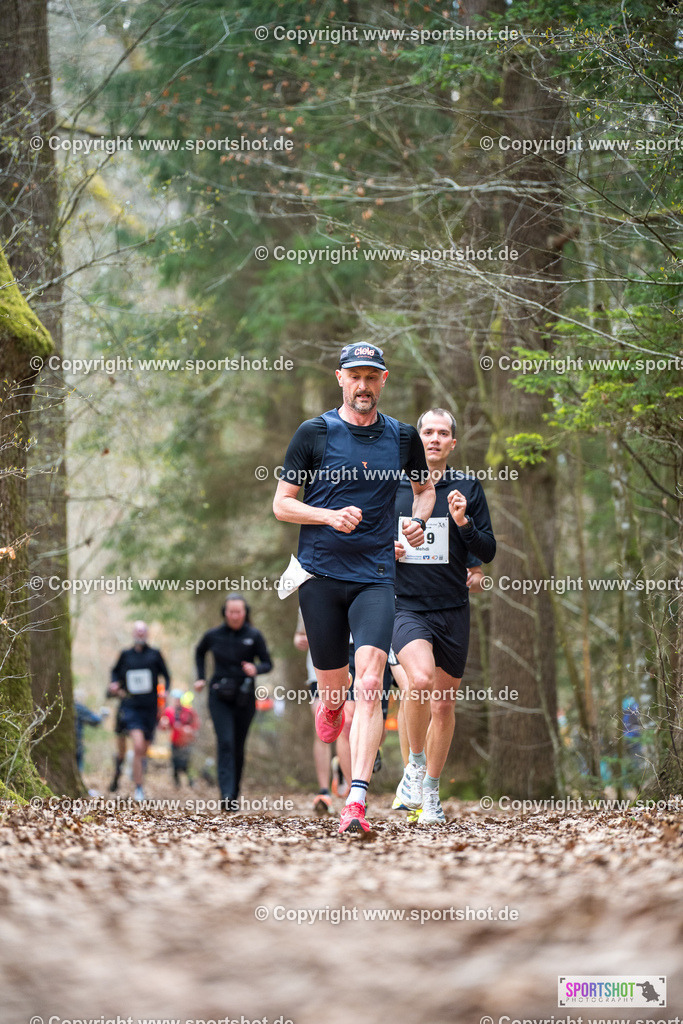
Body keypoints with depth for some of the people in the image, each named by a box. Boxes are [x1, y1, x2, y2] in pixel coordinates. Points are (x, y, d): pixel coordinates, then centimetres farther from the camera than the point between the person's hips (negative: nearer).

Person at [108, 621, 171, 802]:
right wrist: (114, 684, 1)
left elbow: (166, 676, 11)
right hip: (131, 706, -2)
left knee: (143, 751, 11)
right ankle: (138, 789, -14)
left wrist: (165, 691, -7)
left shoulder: (154, 654, 3)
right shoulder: (125, 655, 5)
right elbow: (116, 671, 21)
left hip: (149, 707, 2)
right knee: (138, 746, -20)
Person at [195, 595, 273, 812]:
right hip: (220, 697, -1)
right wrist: (201, 677, 13)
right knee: (225, 743, -16)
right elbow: (200, 653, 23)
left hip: (244, 698, 1)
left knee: (238, 747, 6)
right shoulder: (213, 636, 2)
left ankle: (234, 793, 22)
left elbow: (267, 663, 1)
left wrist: (256, 669, -21)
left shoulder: (254, 636, -1)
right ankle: (227, 796, -25)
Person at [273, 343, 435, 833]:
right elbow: (281, 503, 3)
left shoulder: (403, 437, 7)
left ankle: (357, 800, -23)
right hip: (321, 573, 0)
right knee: (333, 680, 9)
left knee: (369, 682, -17)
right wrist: (330, 516, -14)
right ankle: (332, 704, 50)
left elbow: (425, 488, 25)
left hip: (376, 576, 0)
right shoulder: (314, 434, 1)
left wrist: (418, 521, 4)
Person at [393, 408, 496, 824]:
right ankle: (415, 763, -6)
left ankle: (431, 790, 25)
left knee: (444, 704, 8)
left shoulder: (468, 488, 5)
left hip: (453, 609, 2)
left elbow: (488, 552, 4)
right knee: (421, 678, -28)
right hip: (407, 606, -2)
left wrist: (463, 523, -13)